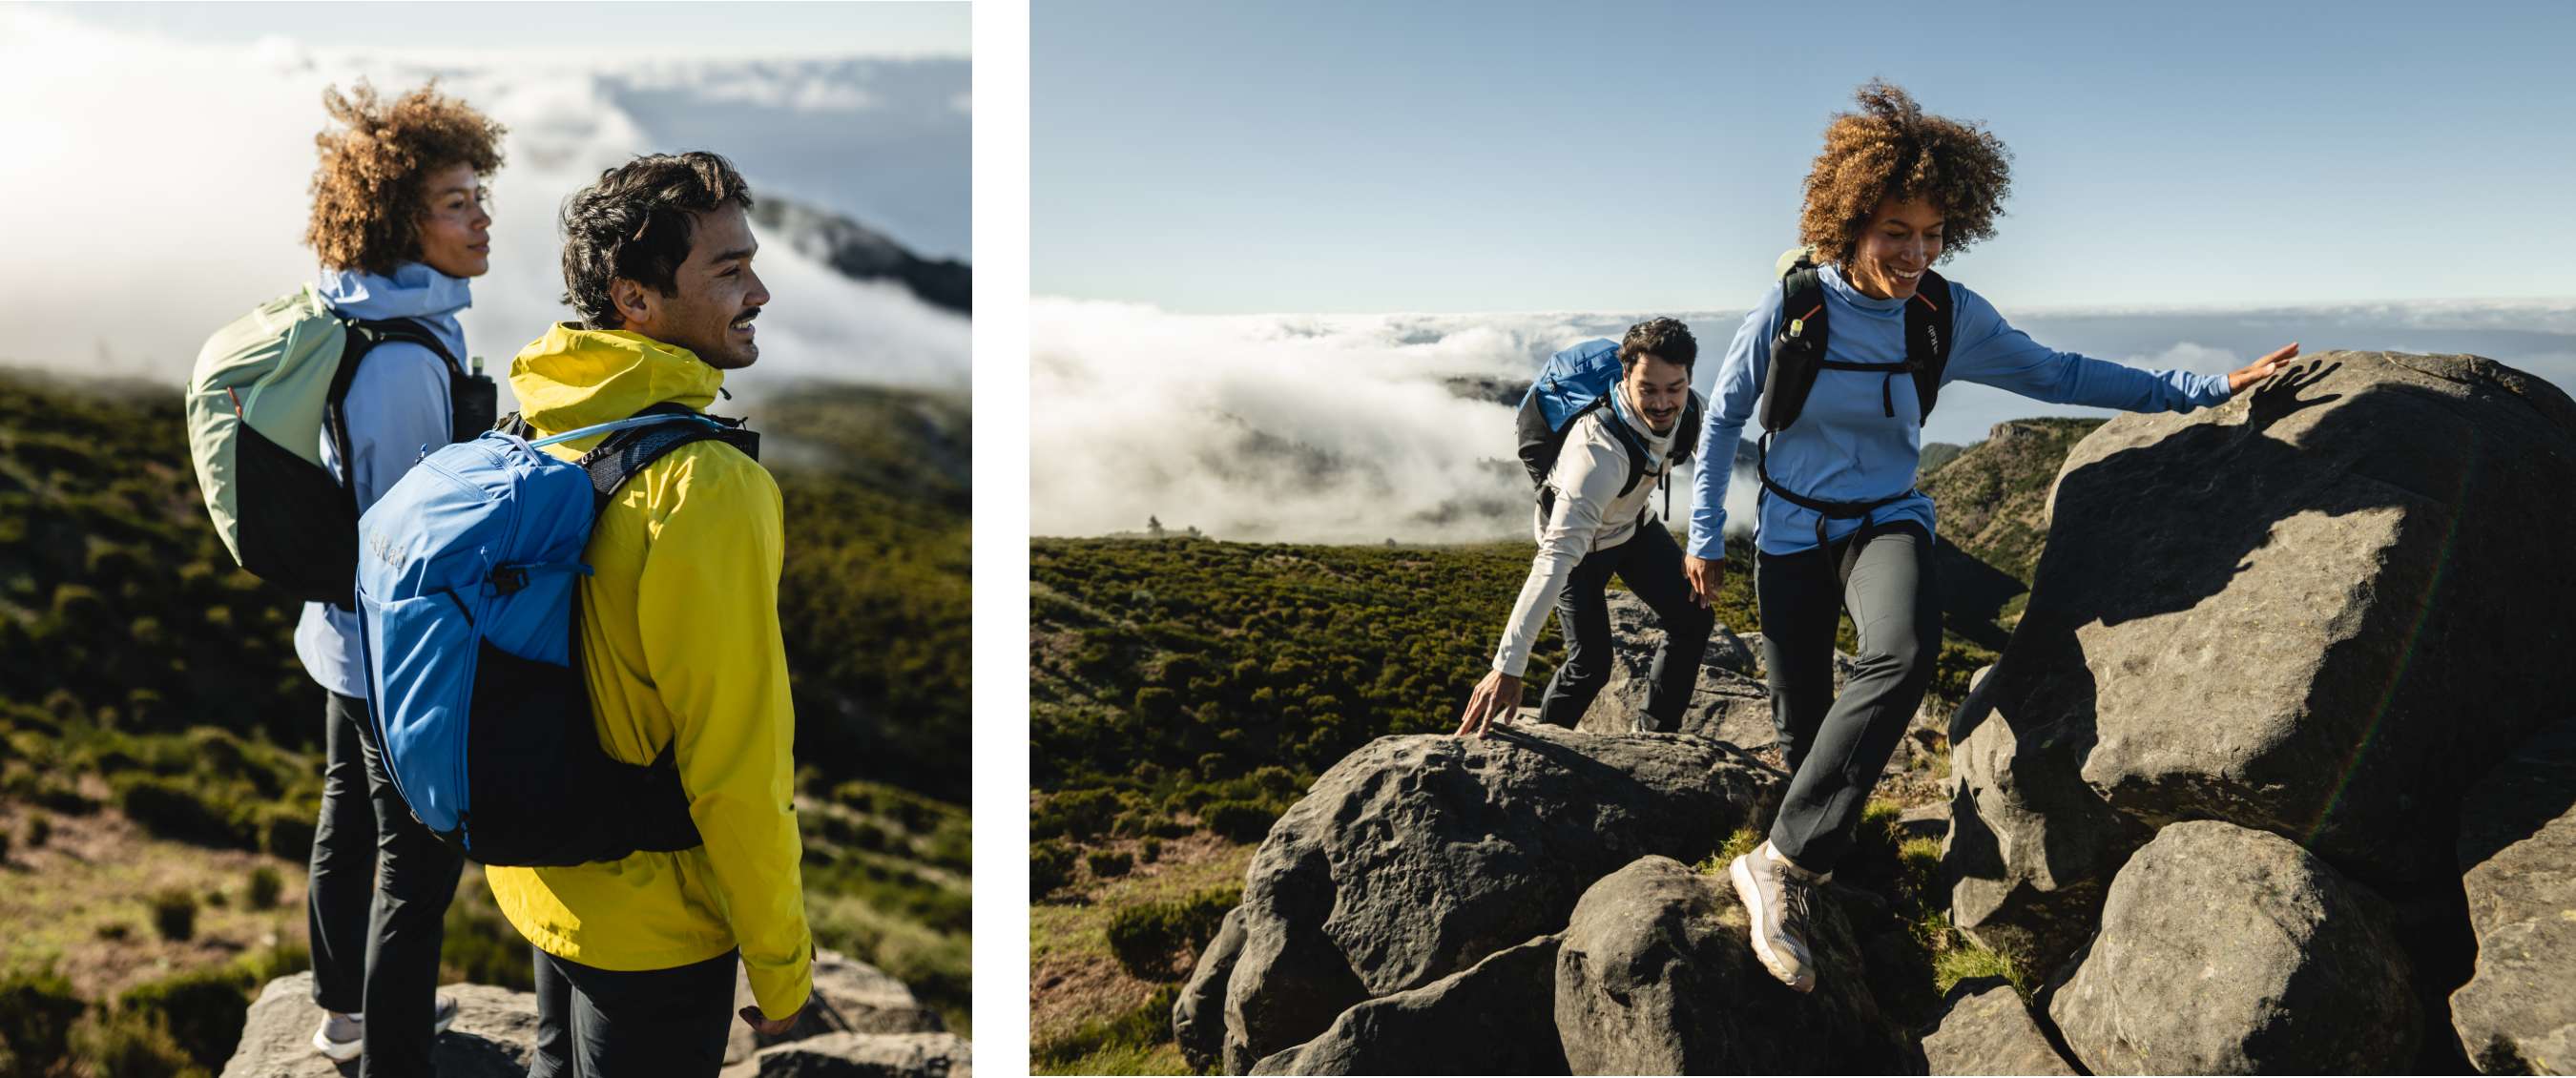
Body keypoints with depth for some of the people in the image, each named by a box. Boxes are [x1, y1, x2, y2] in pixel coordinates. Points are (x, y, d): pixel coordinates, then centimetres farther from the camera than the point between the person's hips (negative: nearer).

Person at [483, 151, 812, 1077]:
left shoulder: (533, 434, -3)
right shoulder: (705, 486, -28)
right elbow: (738, 767, -25)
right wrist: (782, 965, -13)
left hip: (544, 881, 7)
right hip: (652, 921, -7)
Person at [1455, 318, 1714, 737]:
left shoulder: (1686, 408, -24)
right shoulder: (1599, 452, -46)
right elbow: (1556, 559, -53)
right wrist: (1508, 666, -59)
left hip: (1632, 521, 7)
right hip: (1579, 536, -6)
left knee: (1693, 619, 7)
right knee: (1591, 663, -12)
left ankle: (1659, 734, 24)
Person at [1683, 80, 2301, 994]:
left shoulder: (1951, 318, -7)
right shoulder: (1790, 310, -13)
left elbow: (2055, 375, 5)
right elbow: (1723, 417, -2)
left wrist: (2201, 389, 1)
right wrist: (1705, 535, 0)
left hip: (1885, 520, 0)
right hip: (1791, 531, 0)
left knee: (1908, 647, -32)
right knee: (1800, 720, 0)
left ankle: (1782, 866, -28)